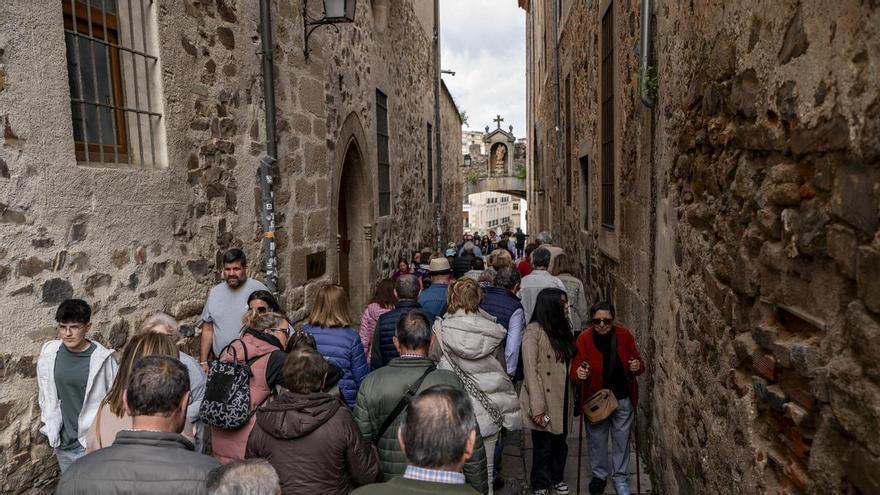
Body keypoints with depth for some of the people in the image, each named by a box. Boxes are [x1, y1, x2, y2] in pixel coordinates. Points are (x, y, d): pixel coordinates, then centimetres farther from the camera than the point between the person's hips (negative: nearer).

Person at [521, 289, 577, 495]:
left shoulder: (562, 329, 9)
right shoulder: (534, 331, -16)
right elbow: (530, 370, -19)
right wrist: (537, 407, -21)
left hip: (562, 399, 7)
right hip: (544, 402, -7)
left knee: (560, 442, 17)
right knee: (543, 446, 7)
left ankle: (557, 478, 38)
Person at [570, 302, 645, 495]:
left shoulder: (624, 335, -11)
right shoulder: (584, 338, -15)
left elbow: (638, 363, 0)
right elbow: (574, 370, -14)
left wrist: (638, 366, -23)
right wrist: (578, 374, -36)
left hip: (623, 398, 1)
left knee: (621, 439, 13)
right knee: (597, 439, 14)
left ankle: (620, 477, 34)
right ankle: (599, 474, 37)